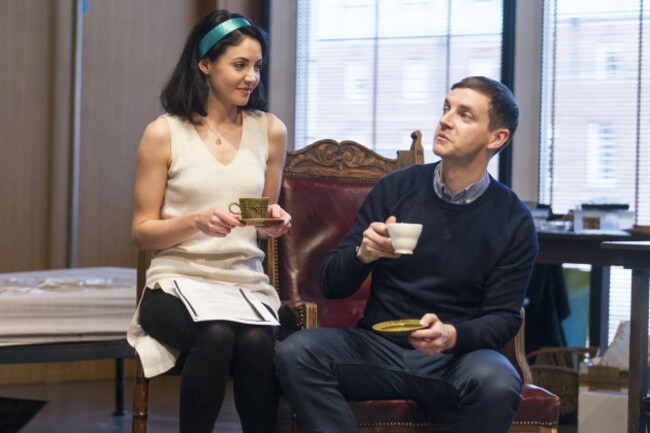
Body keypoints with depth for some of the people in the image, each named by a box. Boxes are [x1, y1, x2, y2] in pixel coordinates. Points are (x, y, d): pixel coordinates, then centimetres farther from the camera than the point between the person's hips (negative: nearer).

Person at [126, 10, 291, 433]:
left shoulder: (270, 130, 12)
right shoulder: (164, 133, 2)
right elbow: (143, 231, 4)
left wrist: (276, 223, -1)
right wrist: (196, 221, -14)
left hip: (247, 283, 2)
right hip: (178, 282, -2)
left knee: (256, 341, -33)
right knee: (217, 335, -35)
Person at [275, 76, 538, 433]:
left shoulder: (513, 221, 2)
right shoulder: (396, 189, 7)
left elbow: (504, 317, 2)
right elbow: (331, 285, 7)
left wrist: (452, 335, -20)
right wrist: (363, 254, -17)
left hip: (457, 355, -1)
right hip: (379, 347, 2)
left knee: (496, 383, -36)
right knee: (295, 353, -26)